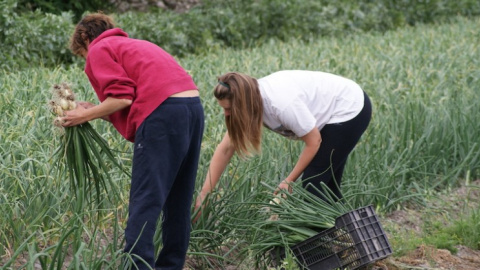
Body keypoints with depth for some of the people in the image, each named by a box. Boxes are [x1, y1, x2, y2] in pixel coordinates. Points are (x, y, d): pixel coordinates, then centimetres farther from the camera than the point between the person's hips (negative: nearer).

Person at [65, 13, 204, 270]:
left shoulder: (99, 50, 9)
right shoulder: (133, 45, 33)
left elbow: (121, 98, -6)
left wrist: (85, 116, 7)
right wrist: (95, 111, 21)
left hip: (162, 115, -8)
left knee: (145, 201, -8)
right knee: (177, 200, 14)